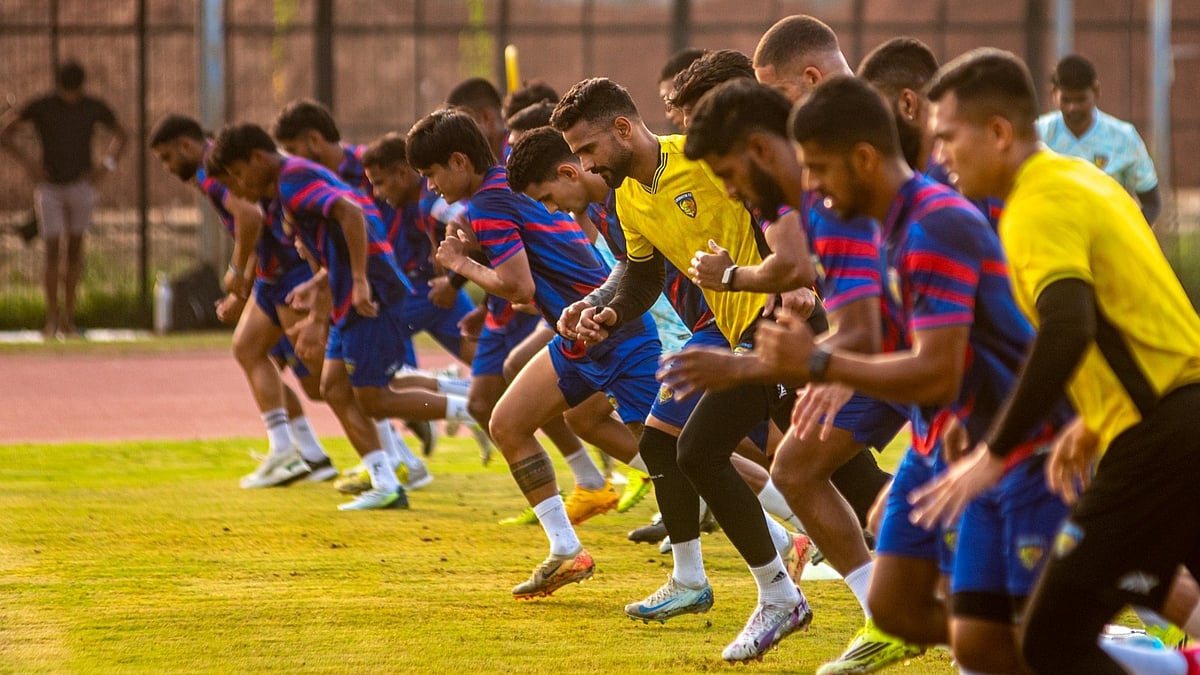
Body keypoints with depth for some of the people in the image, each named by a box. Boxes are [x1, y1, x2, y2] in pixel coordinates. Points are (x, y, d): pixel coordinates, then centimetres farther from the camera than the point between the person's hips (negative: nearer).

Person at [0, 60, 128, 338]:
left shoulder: (95, 108, -3)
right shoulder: (39, 107, -7)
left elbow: (120, 135, 14)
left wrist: (107, 164, -1)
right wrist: (26, 162, -11)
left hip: (81, 186, 1)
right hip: (49, 187, -1)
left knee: (75, 249, 3)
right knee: (53, 250, -8)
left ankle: (68, 317, 11)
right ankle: (52, 318, -5)